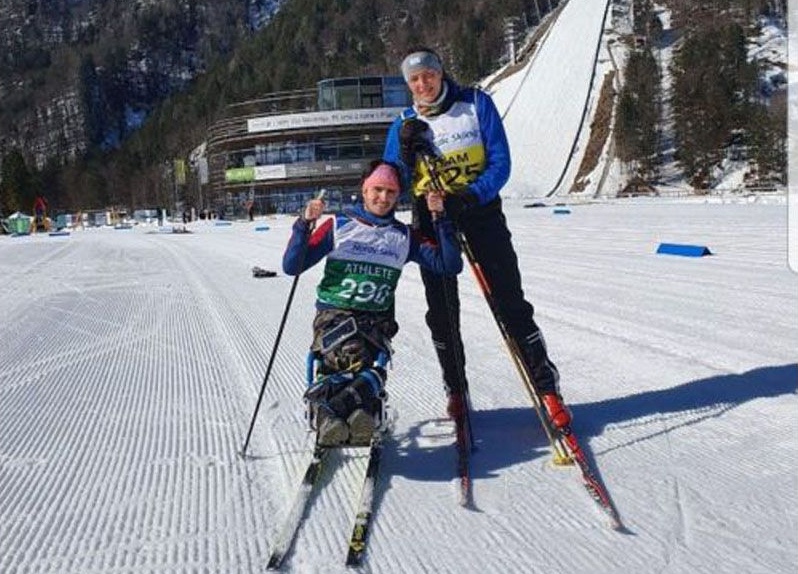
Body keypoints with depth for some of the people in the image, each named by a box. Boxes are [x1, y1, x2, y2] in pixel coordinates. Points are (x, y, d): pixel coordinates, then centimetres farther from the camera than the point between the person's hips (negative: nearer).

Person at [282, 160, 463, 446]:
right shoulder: (339, 226, 8)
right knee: (353, 357, -35)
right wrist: (305, 224, -11)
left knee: (373, 366, -30)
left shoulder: (404, 236, 16)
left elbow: (450, 265, 7)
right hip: (334, 315, -2)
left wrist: (440, 218, 1)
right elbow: (292, 266, 3)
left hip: (377, 321, 2)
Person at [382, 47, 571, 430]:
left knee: (509, 300, -6)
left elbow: (500, 163, -7)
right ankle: (456, 391, 21)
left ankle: (546, 385, 3)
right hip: (431, 216, 2)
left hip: (480, 208, -2)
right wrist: (406, 150, -14)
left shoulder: (476, 104, -2)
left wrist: (472, 197, -22)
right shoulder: (403, 126, 5)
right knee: (442, 310, 6)